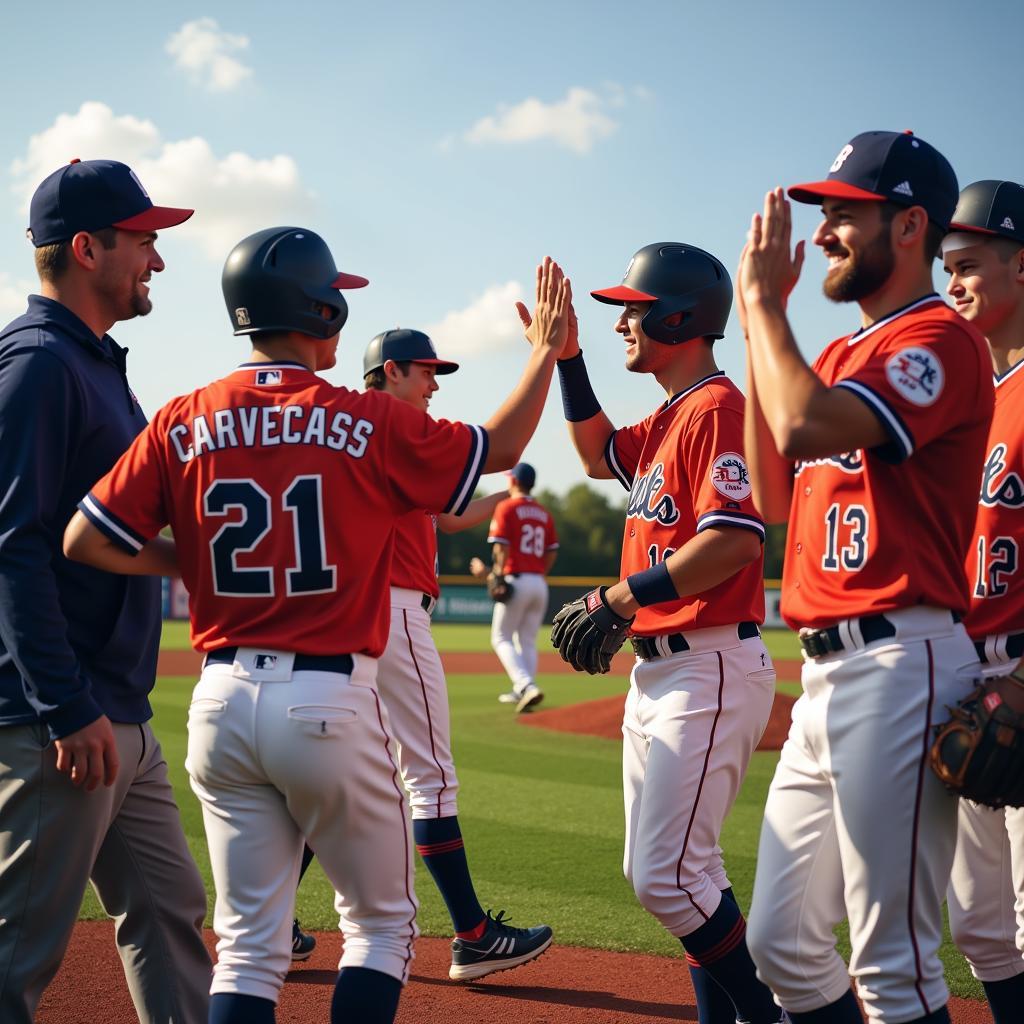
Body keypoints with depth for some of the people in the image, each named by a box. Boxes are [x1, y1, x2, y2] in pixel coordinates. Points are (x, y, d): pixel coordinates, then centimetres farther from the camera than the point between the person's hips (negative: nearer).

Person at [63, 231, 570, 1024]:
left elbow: (85, 541, -4)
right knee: (381, 923, 15)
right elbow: (499, 449, 6)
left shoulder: (182, 424, 1)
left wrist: (189, 569, 9)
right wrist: (547, 349, 19)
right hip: (332, 703, -3)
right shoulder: (370, 423, -6)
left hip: (221, 700, 4)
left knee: (248, 943, 11)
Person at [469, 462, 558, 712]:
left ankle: (527, 685, -19)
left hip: (515, 579, -6)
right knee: (528, 640, 16)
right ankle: (521, 691, 16)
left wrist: (495, 574, -5)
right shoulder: (544, 513, 14)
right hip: (539, 583, 6)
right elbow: (552, 553, 10)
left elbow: (501, 548, -12)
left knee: (501, 638, 0)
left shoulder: (506, 508, -4)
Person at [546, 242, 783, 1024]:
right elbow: (599, 456, 33)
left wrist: (617, 602, -22)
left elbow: (735, 539, -25)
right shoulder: (669, 418, 15)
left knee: (668, 875, -11)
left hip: (711, 671, -10)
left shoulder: (717, 407, -14)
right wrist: (567, 357, 20)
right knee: (658, 871, 14)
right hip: (656, 672, 10)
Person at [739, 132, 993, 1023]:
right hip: (824, 672, 10)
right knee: (783, 945, 13)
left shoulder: (941, 341, -9)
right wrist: (759, 324, 14)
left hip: (899, 662, -9)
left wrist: (763, 300, -9)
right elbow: (774, 495, 17)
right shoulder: (842, 356, 20)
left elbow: (808, 426, -23)